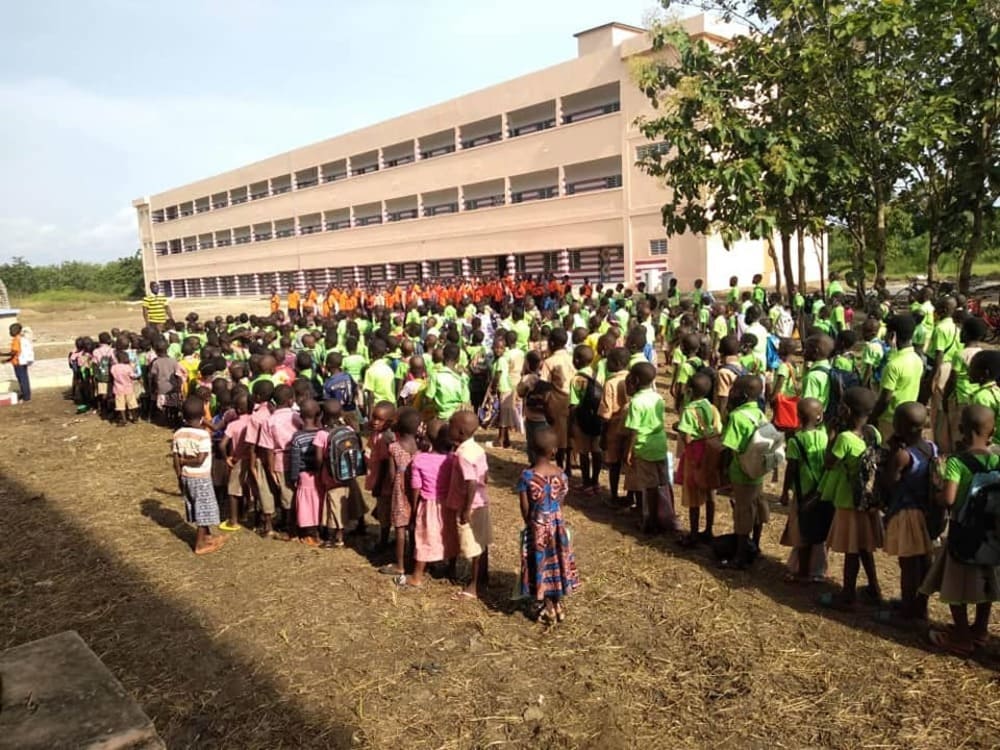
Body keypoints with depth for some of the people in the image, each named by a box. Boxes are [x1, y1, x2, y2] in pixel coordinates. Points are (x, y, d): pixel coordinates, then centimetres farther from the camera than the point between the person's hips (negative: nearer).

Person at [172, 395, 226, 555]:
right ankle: (200, 544, 13)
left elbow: (176, 461, 1)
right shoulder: (203, 435, -20)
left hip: (186, 477, 6)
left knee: (197, 508, 19)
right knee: (204, 509, 6)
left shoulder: (178, 434, -3)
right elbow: (200, 460, -25)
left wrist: (180, 479, 10)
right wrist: (187, 460, -9)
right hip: (201, 477, -6)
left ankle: (207, 536, 35)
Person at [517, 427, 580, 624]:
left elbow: (525, 509, -13)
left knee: (540, 566, 13)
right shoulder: (561, 474, -12)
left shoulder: (527, 475, -20)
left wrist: (531, 524, 6)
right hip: (557, 526, 3)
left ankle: (546, 610, 26)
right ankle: (557, 606, 33)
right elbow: (561, 503, 0)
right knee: (556, 563, 19)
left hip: (537, 528, -3)